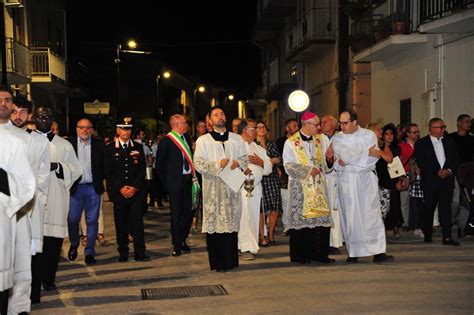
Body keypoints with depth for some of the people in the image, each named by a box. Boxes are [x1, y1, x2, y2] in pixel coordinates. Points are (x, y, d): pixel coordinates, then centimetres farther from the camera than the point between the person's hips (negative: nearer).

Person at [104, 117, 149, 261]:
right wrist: (120, 188, -8)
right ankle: (123, 253, 13)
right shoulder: (110, 148, 6)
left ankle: (140, 253, -3)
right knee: (121, 224, 3)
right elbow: (108, 172, 1)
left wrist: (135, 187, -6)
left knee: (137, 222, -6)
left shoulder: (138, 147, 10)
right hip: (118, 192, 0)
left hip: (136, 191, 0)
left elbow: (142, 169, 5)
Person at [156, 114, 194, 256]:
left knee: (188, 212, 8)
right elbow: (160, 164, -2)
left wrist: (192, 175, 5)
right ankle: (177, 244, 10)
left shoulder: (187, 137, 9)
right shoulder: (166, 141, -8)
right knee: (176, 213, 0)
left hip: (187, 180, 5)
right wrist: (166, 182, -2)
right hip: (175, 181, -5)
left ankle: (182, 239, 25)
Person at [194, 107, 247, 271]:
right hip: (213, 188, -2)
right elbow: (198, 163, -3)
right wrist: (217, 164, -16)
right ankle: (217, 262, 1)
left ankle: (231, 260, 8)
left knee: (232, 221, 0)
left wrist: (238, 163, -9)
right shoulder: (203, 140, 6)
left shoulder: (237, 139, 16)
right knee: (214, 222, -5)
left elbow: (244, 158, 14)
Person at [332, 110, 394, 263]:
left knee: (371, 214, -5)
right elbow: (345, 157, -7)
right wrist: (368, 152, -7)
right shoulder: (337, 139, 8)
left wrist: (347, 163, -13)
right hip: (346, 181, 1)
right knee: (350, 216, -1)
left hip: (366, 180, -1)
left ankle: (378, 252, -5)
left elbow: (373, 158, -7)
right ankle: (353, 252, 4)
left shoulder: (369, 135, 4)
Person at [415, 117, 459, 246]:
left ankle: (447, 237, -8)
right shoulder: (421, 143, 0)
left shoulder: (449, 142, 13)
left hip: (447, 180, 2)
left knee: (446, 208, -5)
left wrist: (450, 170, -9)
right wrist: (437, 172, -14)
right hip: (430, 181, -2)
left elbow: (455, 159, 11)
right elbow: (421, 163, -8)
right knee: (429, 208, 7)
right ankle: (427, 235, 22)